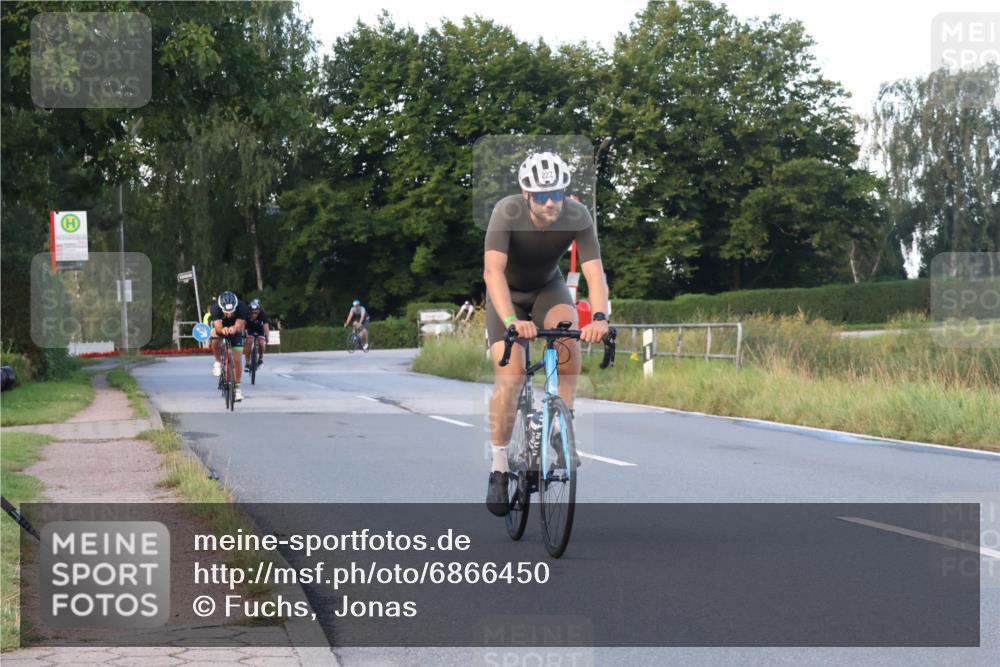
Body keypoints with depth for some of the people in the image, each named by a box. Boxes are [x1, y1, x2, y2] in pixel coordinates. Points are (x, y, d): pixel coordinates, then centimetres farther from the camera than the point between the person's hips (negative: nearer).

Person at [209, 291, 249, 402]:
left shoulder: (241, 306, -35)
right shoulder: (215, 308, -36)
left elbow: (239, 326, -39)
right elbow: (218, 327, -42)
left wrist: (234, 329, -62)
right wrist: (223, 330, -65)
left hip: (235, 329, 0)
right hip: (220, 326, 0)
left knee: (237, 360, -6)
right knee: (215, 340, -34)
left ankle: (237, 388, 8)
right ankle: (218, 362, -6)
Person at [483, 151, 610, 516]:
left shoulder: (578, 215, -26)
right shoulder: (507, 212, -32)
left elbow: (594, 271, -33)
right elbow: (493, 270, -42)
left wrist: (599, 317, -51)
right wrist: (511, 320, -56)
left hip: (548, 287, 2)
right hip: (508, 294, -2)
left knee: (569, 337, -30)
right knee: (511, 374, -18)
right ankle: (499, 466, -5)